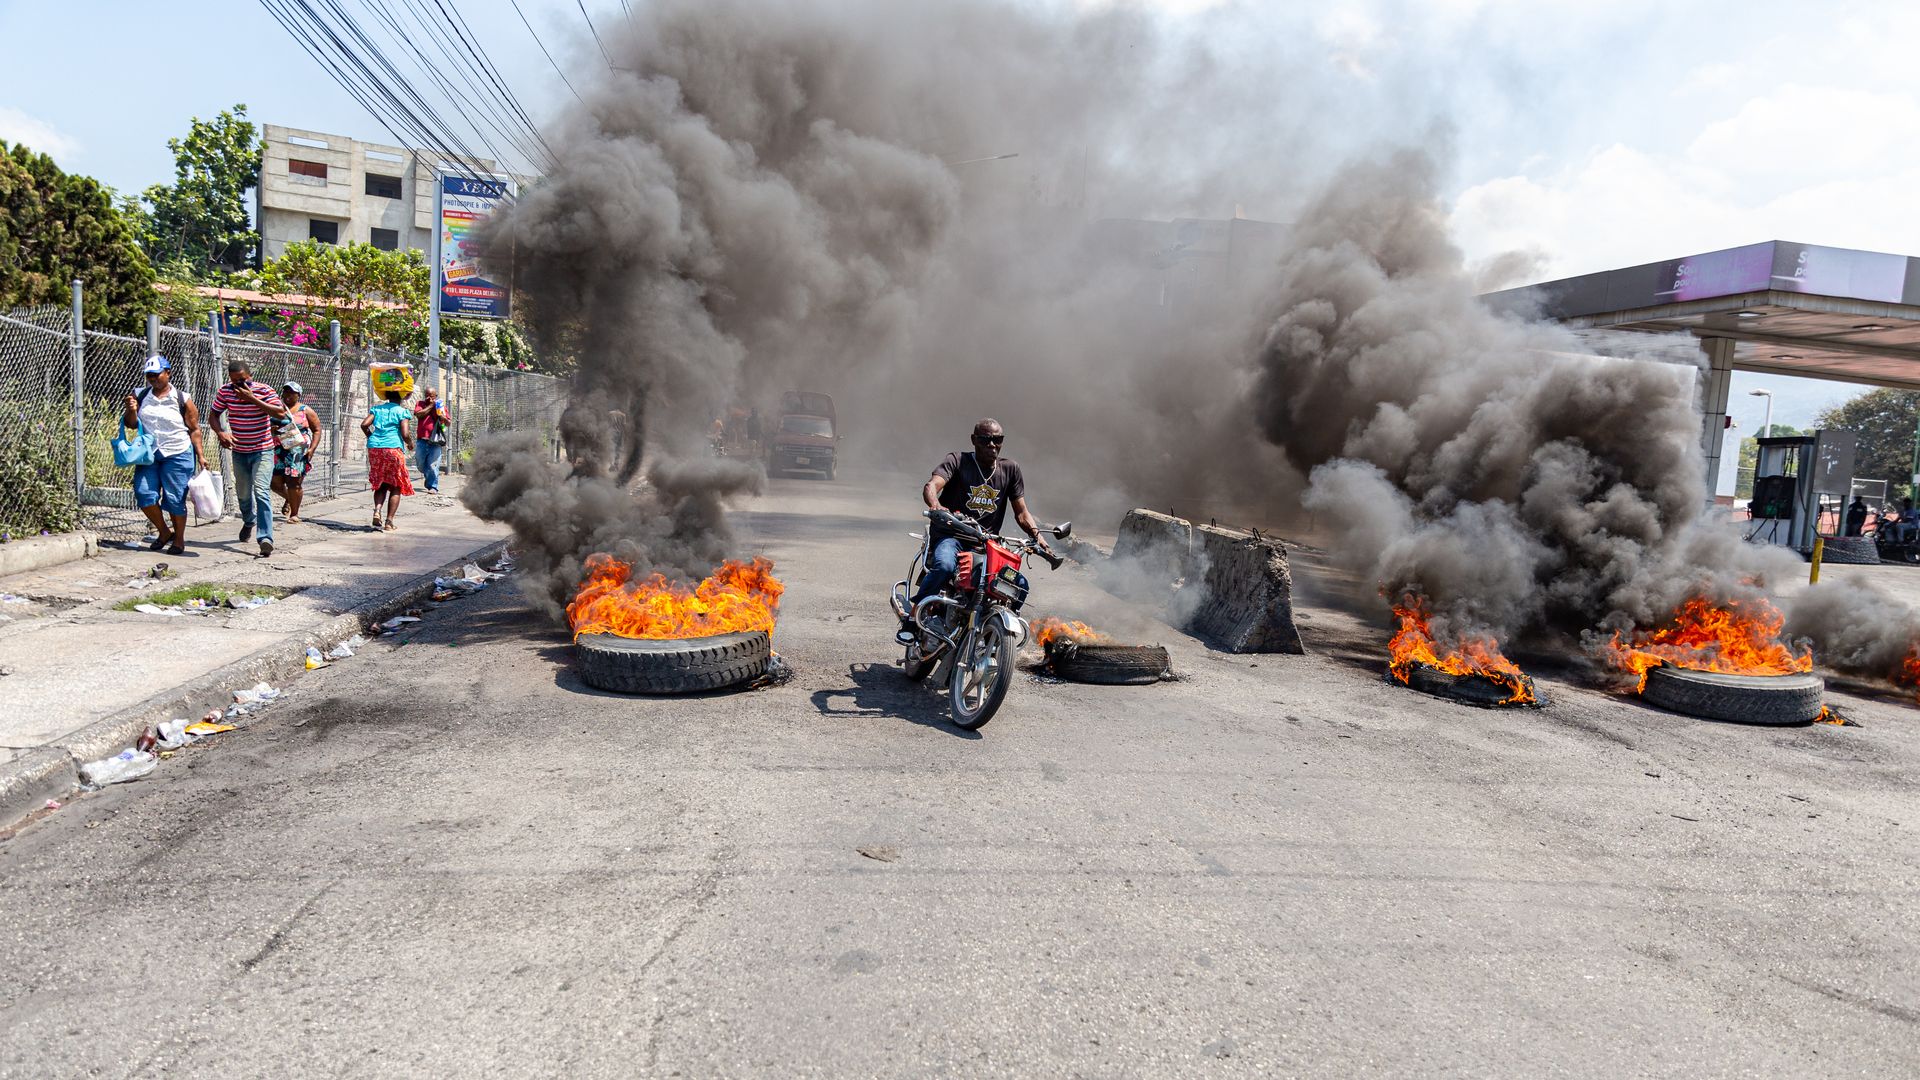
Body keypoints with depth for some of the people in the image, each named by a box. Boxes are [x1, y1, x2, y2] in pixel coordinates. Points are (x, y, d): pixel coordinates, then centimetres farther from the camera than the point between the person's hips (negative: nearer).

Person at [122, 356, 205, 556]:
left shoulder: (182, 399, -1)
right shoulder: (140, 397, 8)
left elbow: (194, 429, 0)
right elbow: (130, 424, 11)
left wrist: (200, 455, -5)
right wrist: (131, 411, -11)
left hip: (177, 455, -4)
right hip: (149, 454, 4)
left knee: (174, 498, -1)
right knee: (144, 493, -5)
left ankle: (179, 539, 15)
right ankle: (164, 532, 15)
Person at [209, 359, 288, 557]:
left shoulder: (264, 390, -13)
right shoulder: (225, 391, -2)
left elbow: (281, 412, -27)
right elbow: (214, 415, 8)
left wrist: (253, 399, -30)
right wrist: (220, 433, -12)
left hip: (262, 451, -4)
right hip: (239, 451, 5)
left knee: (261, 491, -18)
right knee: (243, 492, 18)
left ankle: (266, 538, -23)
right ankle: (248, 521, 48)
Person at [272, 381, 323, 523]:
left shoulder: (305, 411, 3)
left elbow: (317, 430, 4)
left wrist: (312, 449, -8)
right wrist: (271, 429, -2)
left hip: (298, 452, -4)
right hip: (278, 451, 4)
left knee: (294, 483, -6)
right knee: (275, 481, 0)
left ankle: (294, 514, 5)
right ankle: (288, 499, 32)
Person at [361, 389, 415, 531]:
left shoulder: (377, 408, 14)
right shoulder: (402, 411, 1)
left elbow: (364, 425, 2)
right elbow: (405, 434, -9)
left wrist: (371, 436, 19)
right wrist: (410, 443, 11)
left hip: (374, 448, 4)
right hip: (393, 448, -4)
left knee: (380, 484, 18)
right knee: (396, 487, 6)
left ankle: (377, 510, -8)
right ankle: (389, 522, -1)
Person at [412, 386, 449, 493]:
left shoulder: (441, 406, 11)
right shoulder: (421, 404, 13)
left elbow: (449, 423, 9)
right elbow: (418, 414, -7)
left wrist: (443, 417, -12)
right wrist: (431, 405, -3)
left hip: (435, 441, -2)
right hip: (422, 440, 2)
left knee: (433, 465, -8)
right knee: (420, 463, 10)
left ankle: (433, 487, -5)